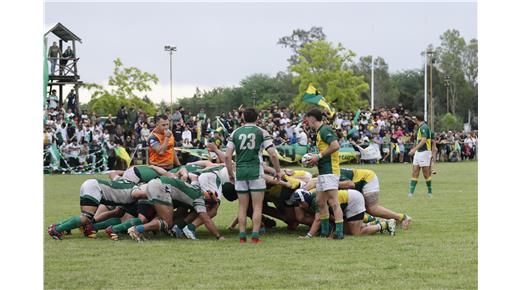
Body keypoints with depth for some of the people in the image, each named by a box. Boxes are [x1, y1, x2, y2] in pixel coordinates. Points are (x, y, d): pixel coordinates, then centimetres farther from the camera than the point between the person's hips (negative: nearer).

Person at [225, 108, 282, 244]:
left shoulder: (235, 133, 6)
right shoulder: (262, 132, 0)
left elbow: (227, 156, 2)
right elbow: (273, 154, -6)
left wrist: (230, 174, 12)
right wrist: (278, 171, 6)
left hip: (240, 172, 2)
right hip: (256, 171, -2)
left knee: (242, 207, 9)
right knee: (257, 206, 2)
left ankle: (242, 236, 7)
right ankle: (255, 236, -4)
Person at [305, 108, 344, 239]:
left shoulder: (324, 129, -12)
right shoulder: (320, 131, 19)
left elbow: (335, 145, -24)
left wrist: (319, 156, -17)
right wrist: (315, 158, 10)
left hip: (329, 171, -11)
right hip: (323, 171, 11)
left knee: (333, 202, -13)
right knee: (320, 201, 15)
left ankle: (339, 232, -15)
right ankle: (324, 230, 23)